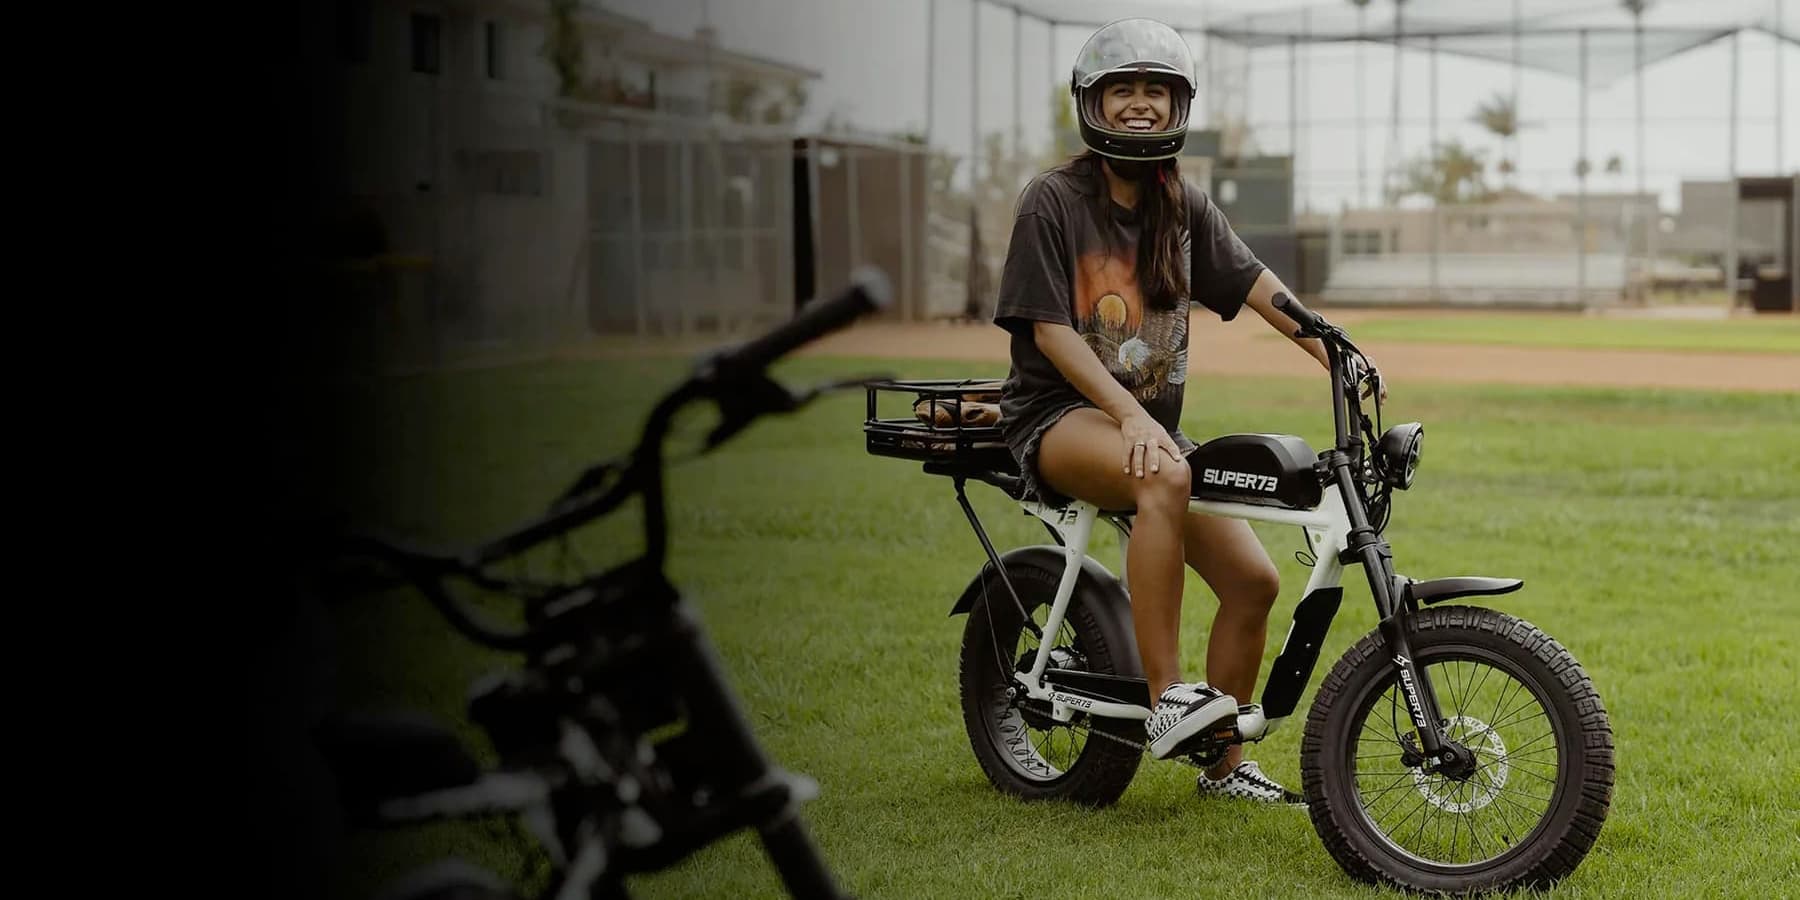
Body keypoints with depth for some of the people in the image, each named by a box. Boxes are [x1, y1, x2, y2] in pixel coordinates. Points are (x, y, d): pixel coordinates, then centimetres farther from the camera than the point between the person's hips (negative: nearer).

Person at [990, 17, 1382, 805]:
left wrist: (1336, 354, -17)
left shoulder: (1185, 209, 9)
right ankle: (1165, 700, -34)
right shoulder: (1053, 200, -7)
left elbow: (1260, 288, -1)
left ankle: (1224, 763, 12)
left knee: (1253, 579, -5)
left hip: (1152, 420, 6)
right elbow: (1049, 330, -14)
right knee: (1164, 478, -38)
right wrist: (1128, 415, -26)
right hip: (1059, 416, -6)